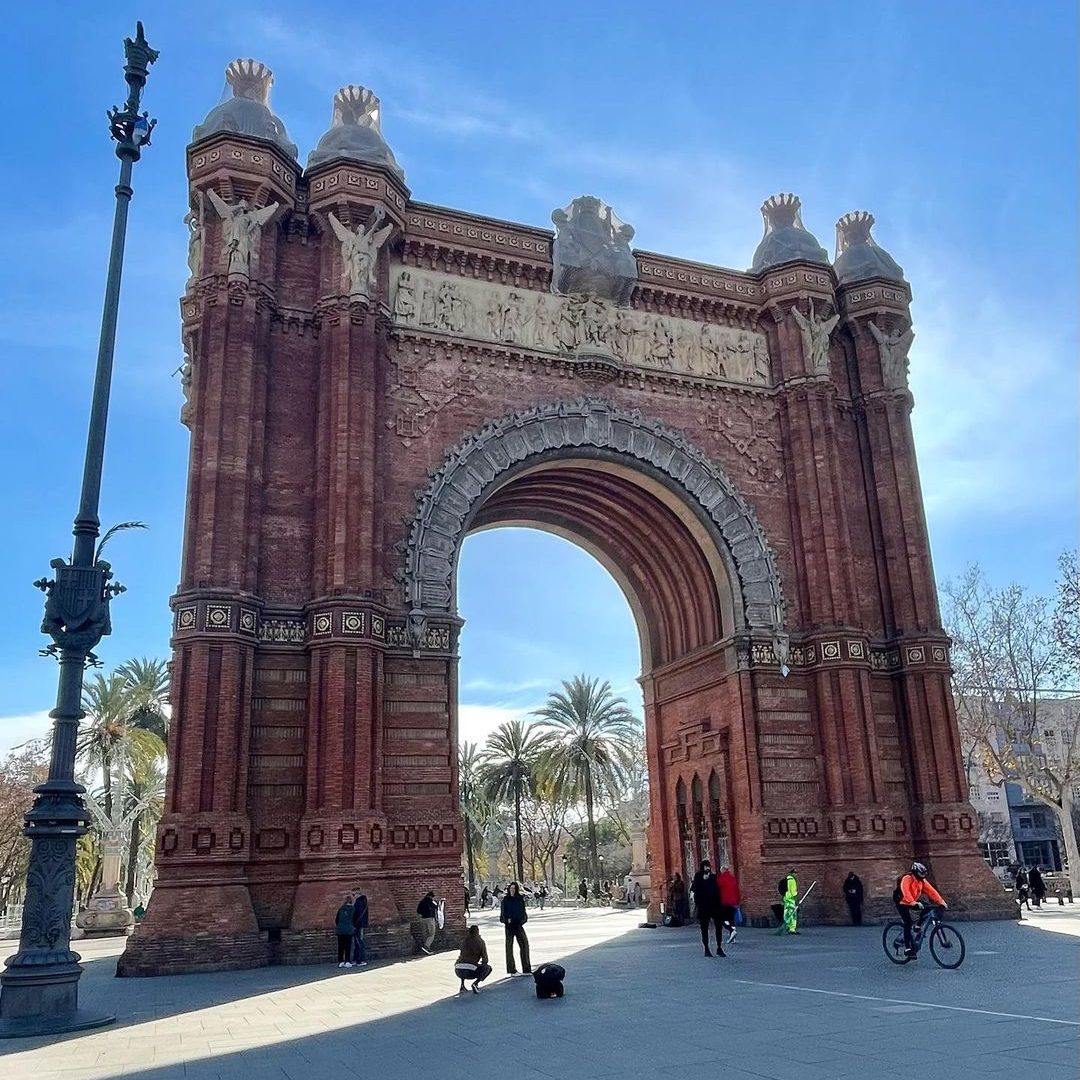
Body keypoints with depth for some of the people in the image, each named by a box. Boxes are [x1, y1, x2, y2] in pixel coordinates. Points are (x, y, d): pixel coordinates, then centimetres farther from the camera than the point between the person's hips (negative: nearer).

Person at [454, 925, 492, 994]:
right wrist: (482, 964, 34)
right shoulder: (480, 941, 6)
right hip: (470, 972, -4)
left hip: (458, 972, 4)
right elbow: (485, 959, 10)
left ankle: (462, 985, 19)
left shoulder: (464, 941, 17)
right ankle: (475, 983, -1)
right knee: (488, 968, 22)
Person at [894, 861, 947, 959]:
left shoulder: (922, 881, -3)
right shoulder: (907, 879, -25)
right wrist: (914, 903, -52)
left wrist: (941, 902, -21)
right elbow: (905, 892, -39)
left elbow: (931, 891, -9)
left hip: (913, 902, 7)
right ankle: (908, 948, -15)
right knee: (908, 923, -20)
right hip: (902, 902, -7)